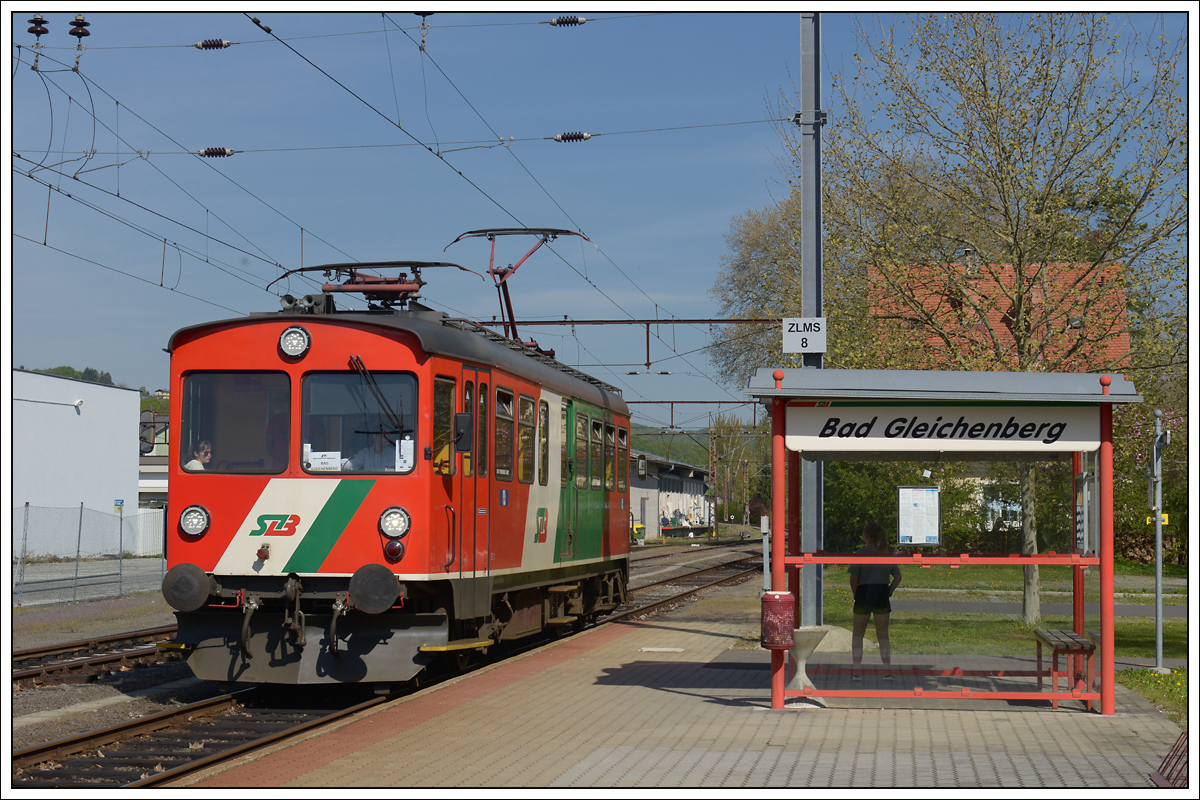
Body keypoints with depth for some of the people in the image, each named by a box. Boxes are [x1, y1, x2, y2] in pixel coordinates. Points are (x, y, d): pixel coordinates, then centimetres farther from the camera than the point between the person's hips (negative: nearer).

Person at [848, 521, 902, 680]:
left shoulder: (860, 553, -9)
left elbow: (853, 578, -13)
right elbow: (897, 577, 3)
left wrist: (855, 595, -1)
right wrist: (888, 593, 5)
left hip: (864, 595, -3)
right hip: (883, 597, 3)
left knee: (857, 634, 10)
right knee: (883, 634, 12)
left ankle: (857, 671, 5)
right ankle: (887, 671, 8)